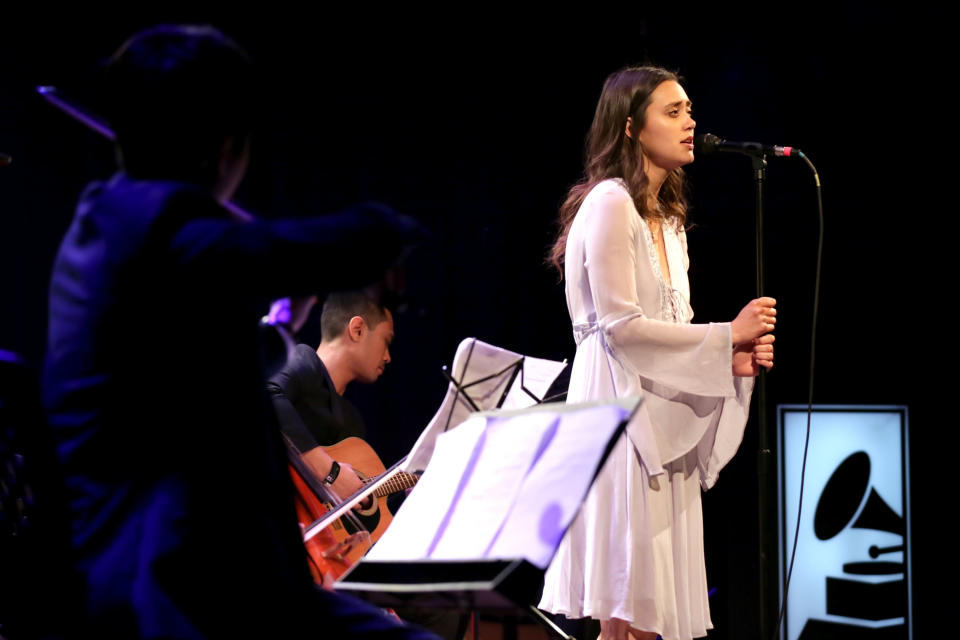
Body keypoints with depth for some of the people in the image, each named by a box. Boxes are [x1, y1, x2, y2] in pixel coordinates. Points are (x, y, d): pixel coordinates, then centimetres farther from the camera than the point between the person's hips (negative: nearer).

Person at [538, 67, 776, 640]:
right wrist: (726, 336, -10)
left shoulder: (668, 220, 20)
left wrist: (733, 359, 4)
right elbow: (620, 325, -15)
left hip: (661, 420, 9)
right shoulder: (609, 203, -8)